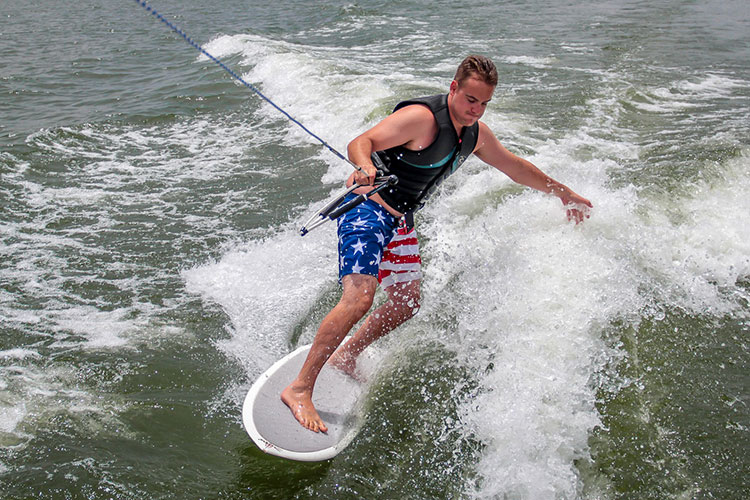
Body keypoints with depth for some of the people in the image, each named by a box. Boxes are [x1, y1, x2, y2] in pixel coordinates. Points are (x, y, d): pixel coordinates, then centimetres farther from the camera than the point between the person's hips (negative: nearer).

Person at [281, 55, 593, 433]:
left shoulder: (476, 135, 6)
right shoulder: (421, 118, -21)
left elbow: (514, 165, 21)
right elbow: (360, 143, -29)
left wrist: (564, 194, 30)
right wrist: (366, 168, -53)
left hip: (400, 221, 9)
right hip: (367, 208, -9)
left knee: (406, 304, 11)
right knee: (358, 299, -24)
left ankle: (344, 358, 30)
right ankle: (300, 388, -19)